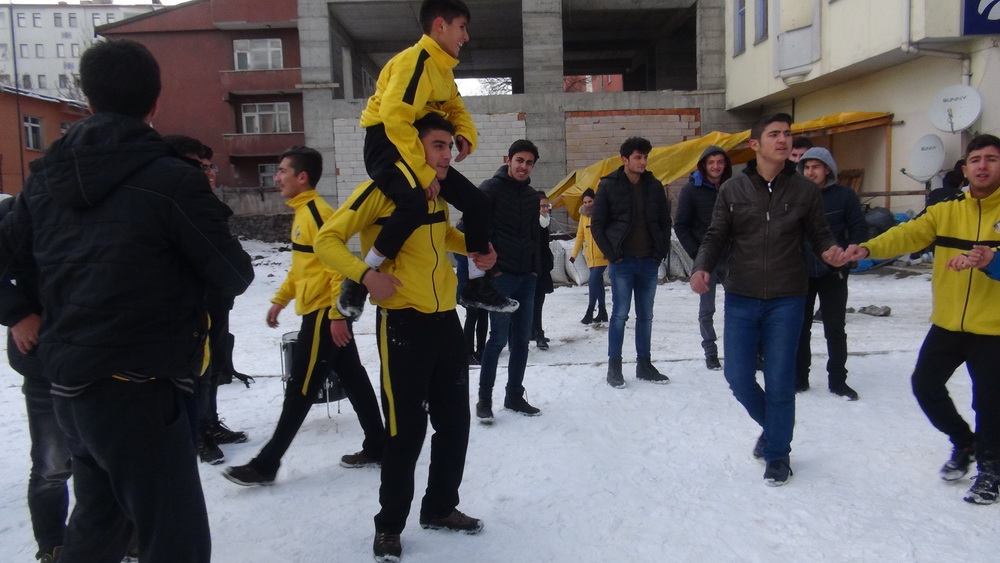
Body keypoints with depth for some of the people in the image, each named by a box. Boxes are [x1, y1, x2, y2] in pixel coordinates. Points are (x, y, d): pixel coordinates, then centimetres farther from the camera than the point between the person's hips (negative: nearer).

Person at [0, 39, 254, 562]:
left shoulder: (46, 175, 6)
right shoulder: (173, 180, -15)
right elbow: (235, 276, -8)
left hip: (66, 384, 8)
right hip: (138, 391, -8)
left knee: (99, 518, 26)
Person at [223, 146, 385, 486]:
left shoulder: (318, 212, -16)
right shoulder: (302, 212, 15)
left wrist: (337, 314, -24)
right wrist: (280, 299, 21)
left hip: (324, 314, -10)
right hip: (323, 313, 10)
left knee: (299, 391, -1)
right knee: (354, 381, 13)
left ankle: (266, 464, 8)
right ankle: (377, 447, 22)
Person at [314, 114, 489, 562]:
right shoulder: (381, 190, -12)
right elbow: (327, 240, -11)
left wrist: (475, 249, 9)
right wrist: (366, 274, -28)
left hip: (446, 320, 7)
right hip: (403, 324, -7)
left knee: (454, 421, 14)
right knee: (406, 430, -3)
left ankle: (440, 507, 34)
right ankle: (389, 525, 19)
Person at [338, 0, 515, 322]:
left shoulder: (442, 67, 13)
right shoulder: (415, 61, -17)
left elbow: (455, 108, 24)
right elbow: (394, 118, -27)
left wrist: (465, 134, -1)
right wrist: (424, 173, -26)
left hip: (419, 147, 9)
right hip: (385, 143, -9)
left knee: (477, 203, 3)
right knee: (414, 202, -37)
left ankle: (476, 286, 13)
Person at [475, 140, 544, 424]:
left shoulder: (532, 195, 14)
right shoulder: (491, 189, -6)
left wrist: (536, 267, 9)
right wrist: (490, 267, -12)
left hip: (527, 277, 7)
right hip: (500, 276, -6)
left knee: (522, 339, 9)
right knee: (499, 338, -7)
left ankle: (515, 396, 21)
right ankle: (484, 399, 6)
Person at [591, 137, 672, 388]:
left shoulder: (654, 186, 6)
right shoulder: (609, 186, -4)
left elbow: (665, 222, 12)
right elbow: (597, 225, -2)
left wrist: (661, 252, 3)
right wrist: (611, 254, -8)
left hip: (649, 262, 4)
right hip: (623, 262, -4)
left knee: (645, 316, 11)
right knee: (620, 314, -1)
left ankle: (644, 364, 21)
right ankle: (614, 368, 8)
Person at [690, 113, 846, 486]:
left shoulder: (804, 190, 0)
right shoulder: (732, 190, 1)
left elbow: (819, 235, 7)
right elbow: (716, 237, 3)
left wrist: (831, 250, -16)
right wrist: (702, 267, -15)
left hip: (786, 301, -1)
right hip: (741, 300, 1)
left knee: (779, 381, 3)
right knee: (738, 376, 4)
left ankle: (778, 454, 23)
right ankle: (772, 426, 35)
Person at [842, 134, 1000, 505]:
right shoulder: (945, 212, 3)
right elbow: (908, 234, -13)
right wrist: (869, 248, -31)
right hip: (947, 324, 4)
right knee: (924, 383, 9)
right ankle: (964, 443, 36)